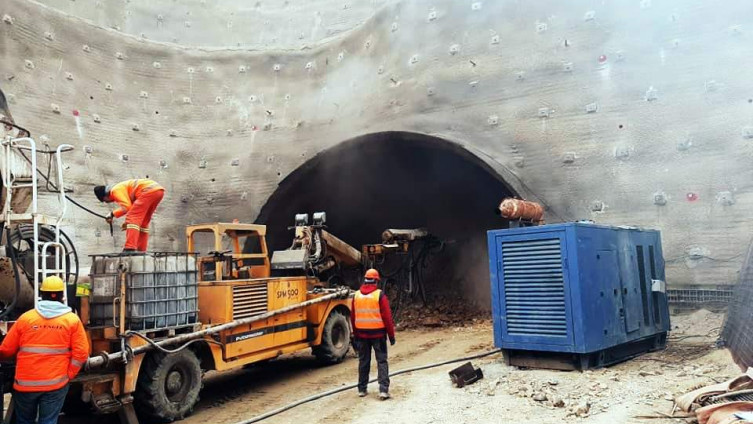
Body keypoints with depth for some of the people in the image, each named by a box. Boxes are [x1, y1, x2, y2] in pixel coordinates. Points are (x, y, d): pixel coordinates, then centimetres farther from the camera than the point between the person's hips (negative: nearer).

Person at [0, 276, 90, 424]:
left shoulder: (25, 318, -3)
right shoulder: (73, 320, -4)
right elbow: (81, 353, -8)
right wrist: (68, 376, 5)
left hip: (25, 383, 1)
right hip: (56, 384, -1)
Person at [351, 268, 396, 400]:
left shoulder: (356, 295, 2)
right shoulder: (380, 295, -11)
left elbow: (353, 317, 9)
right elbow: (387, 317, -10)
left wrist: (355, 334, 18)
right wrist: (391, 335, -2)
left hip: (361, 334, 4)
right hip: (378, 333, -4)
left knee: (363, 361, 14)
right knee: (382, 361, 2)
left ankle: (362, 389, 20)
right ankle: (383, 390, -5)